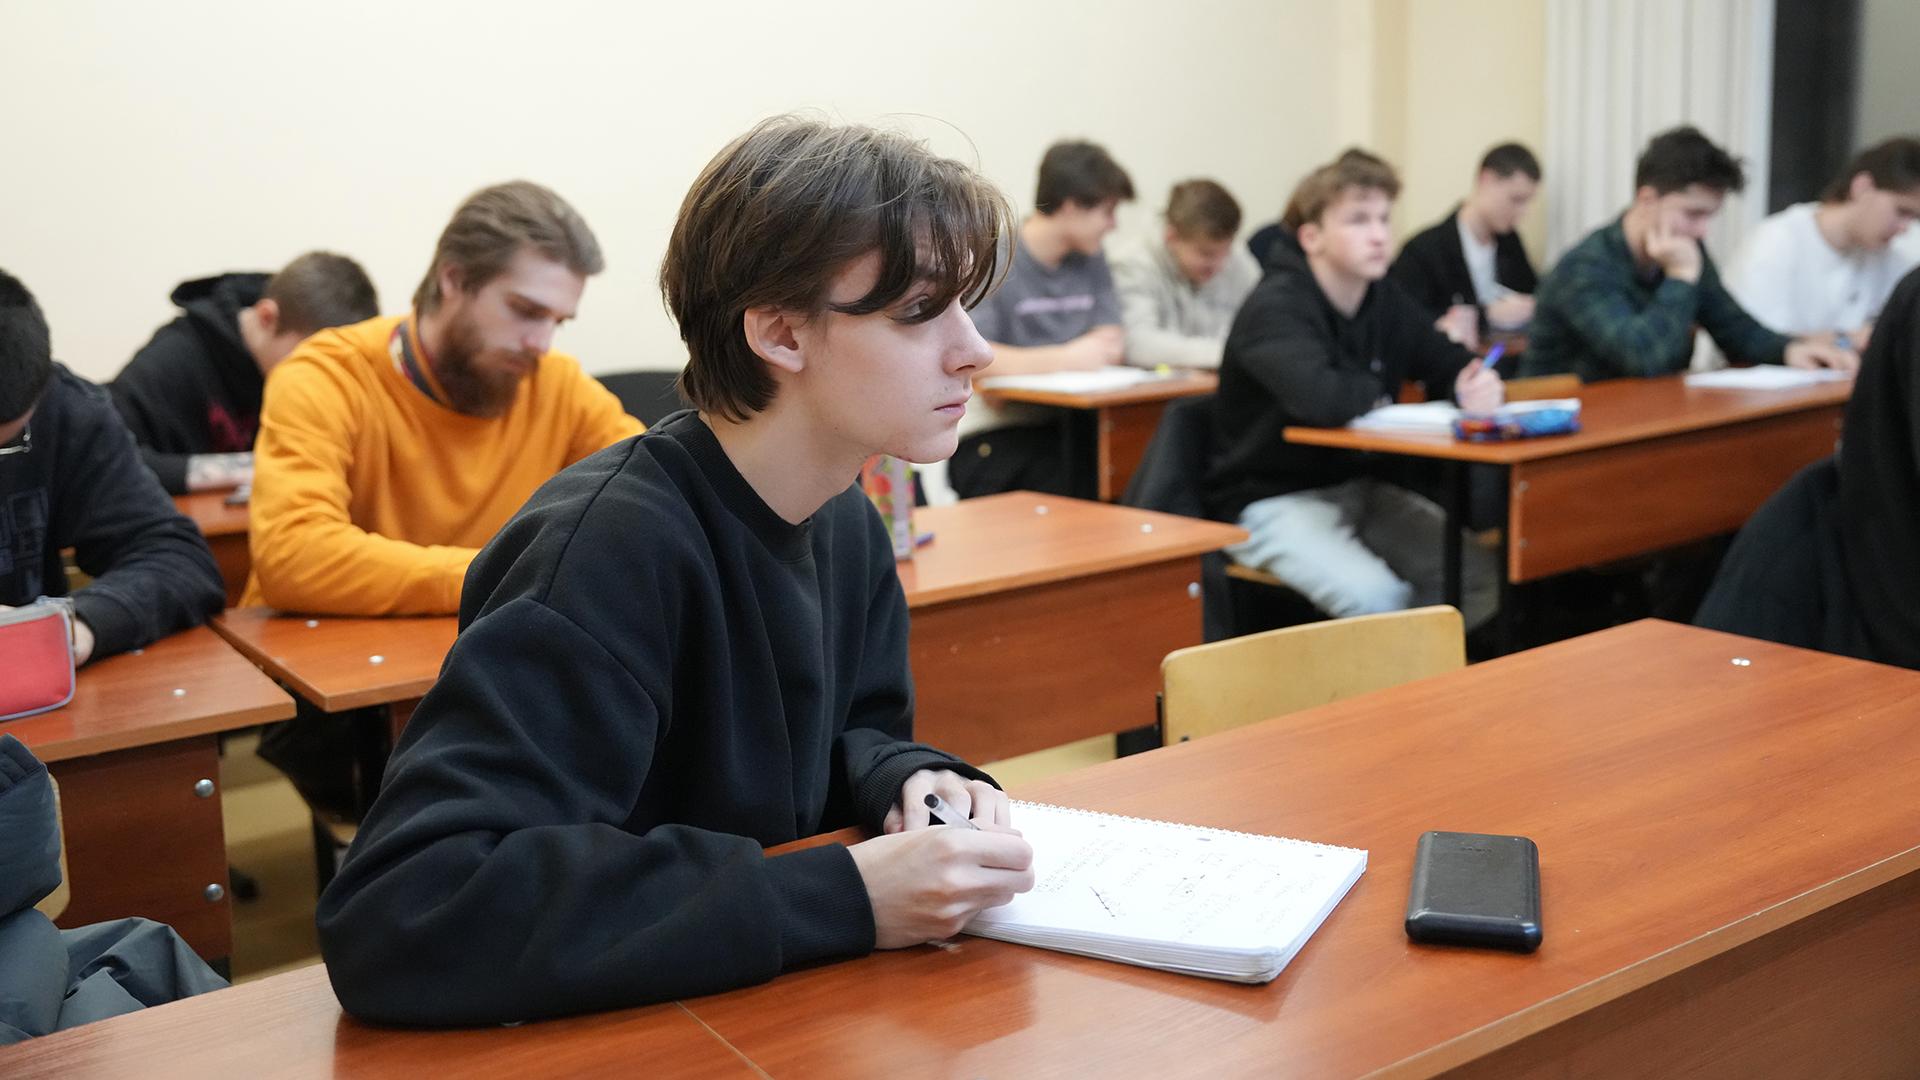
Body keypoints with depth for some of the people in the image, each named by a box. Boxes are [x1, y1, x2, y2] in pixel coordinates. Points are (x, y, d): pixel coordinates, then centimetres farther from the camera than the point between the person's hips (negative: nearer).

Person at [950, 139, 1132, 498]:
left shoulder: (1090, 260, 14)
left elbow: (1112, 344, 10)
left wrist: (1105, 349, -15)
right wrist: (1064, 358, -24)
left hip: (1064, 426, 6)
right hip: (992, 435, -6)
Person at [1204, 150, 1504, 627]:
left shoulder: (1387, 301, 6)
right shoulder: (1275, 309, -18)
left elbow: (1450, 364, 14)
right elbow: (1319, 398, -36)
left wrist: (1476, 385, -12)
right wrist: (1377, 395, -14)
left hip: (1359, 485, 8)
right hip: (1274, 499, -7)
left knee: (1479, 577, -10)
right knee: (1378, 597, -30)